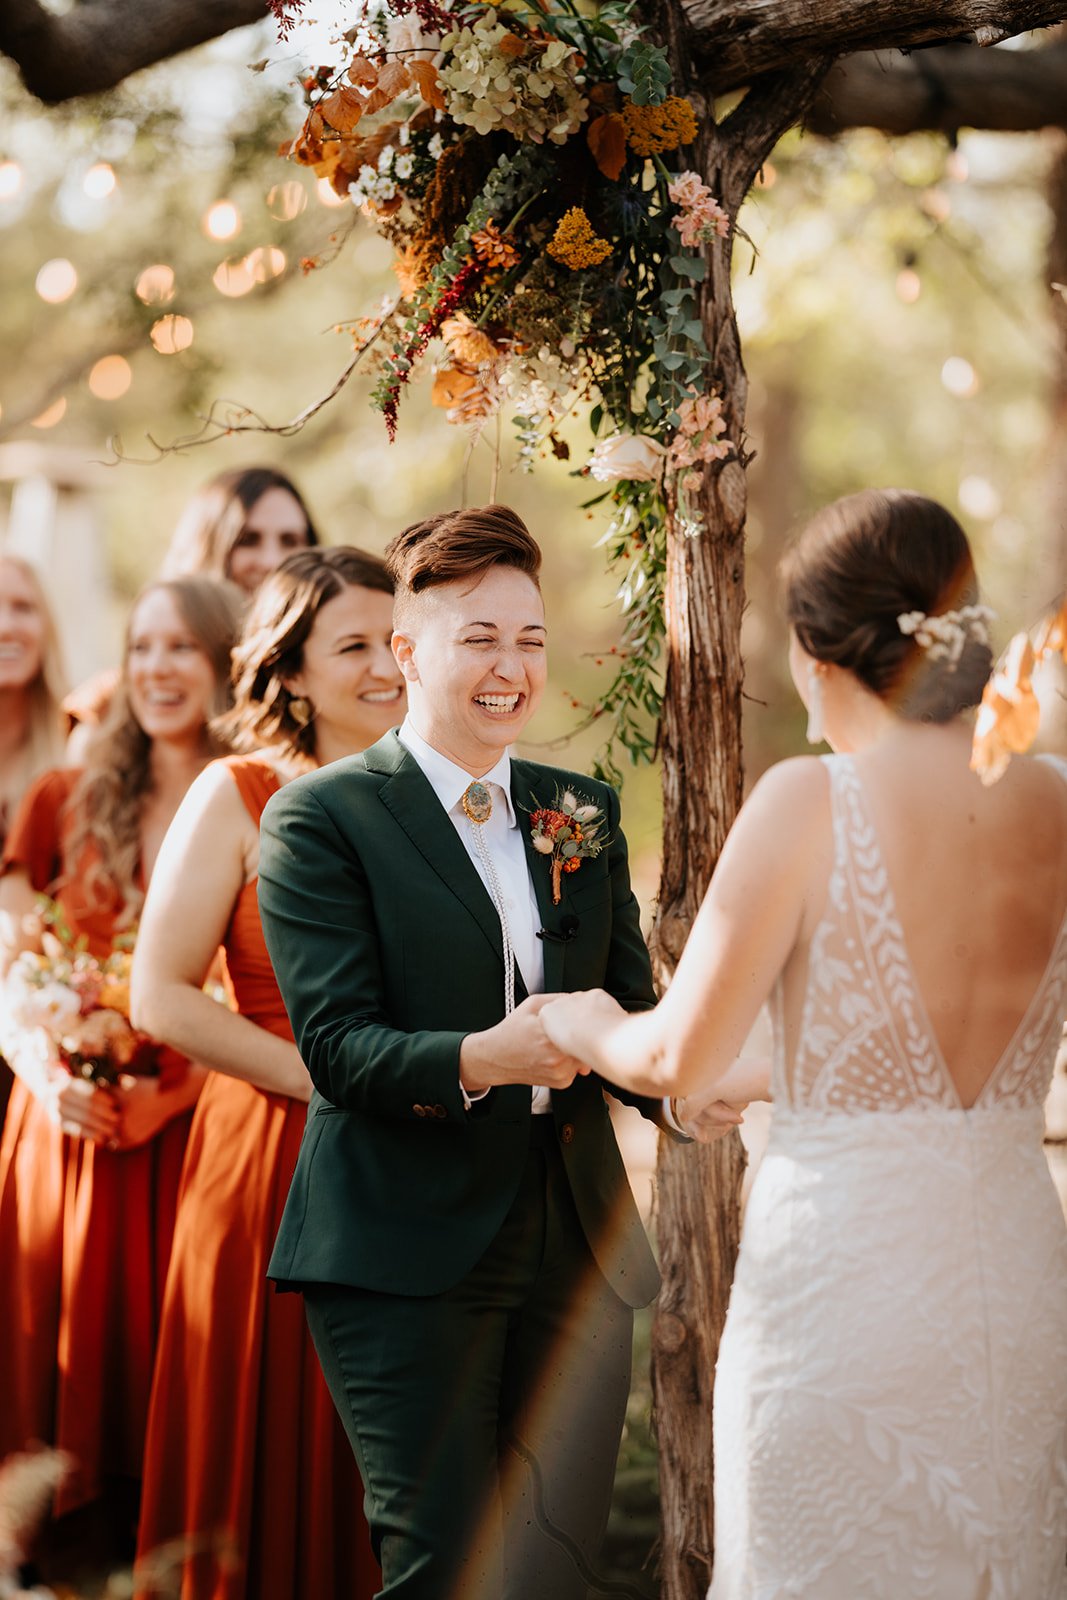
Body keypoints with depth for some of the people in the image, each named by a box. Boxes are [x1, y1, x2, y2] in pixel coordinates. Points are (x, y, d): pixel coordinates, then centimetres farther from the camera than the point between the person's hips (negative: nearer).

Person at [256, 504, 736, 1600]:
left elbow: (632, 1005, 10)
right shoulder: (319, 818, -4)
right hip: (407, 1253, -5)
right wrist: (478, 1061, -31)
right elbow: (335, 1043, -13)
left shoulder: (584, 812, 14)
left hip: (577, 1250, 5)